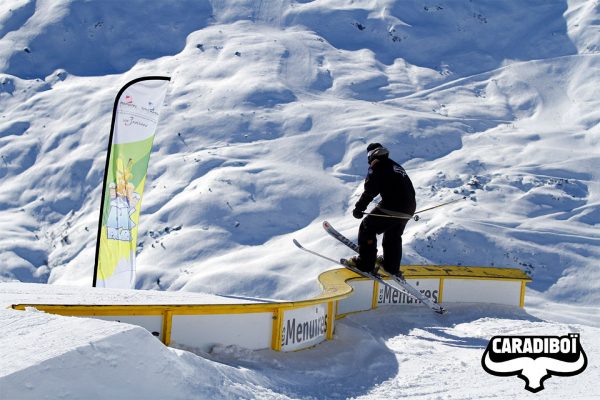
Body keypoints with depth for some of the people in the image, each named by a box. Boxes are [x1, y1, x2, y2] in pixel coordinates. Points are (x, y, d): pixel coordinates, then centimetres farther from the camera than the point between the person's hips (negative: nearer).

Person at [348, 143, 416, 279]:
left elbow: (370, 190, -13)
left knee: (368, 227, 5)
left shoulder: (377, 166, 0)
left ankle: (365, 263, 3)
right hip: (408, 210, 8)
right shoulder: (395, 166, 25)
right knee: (393, 237, 27)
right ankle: (392, 267, 34)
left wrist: (359, 207, -10)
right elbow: (410, 190, 28)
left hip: (392, 207, -8)